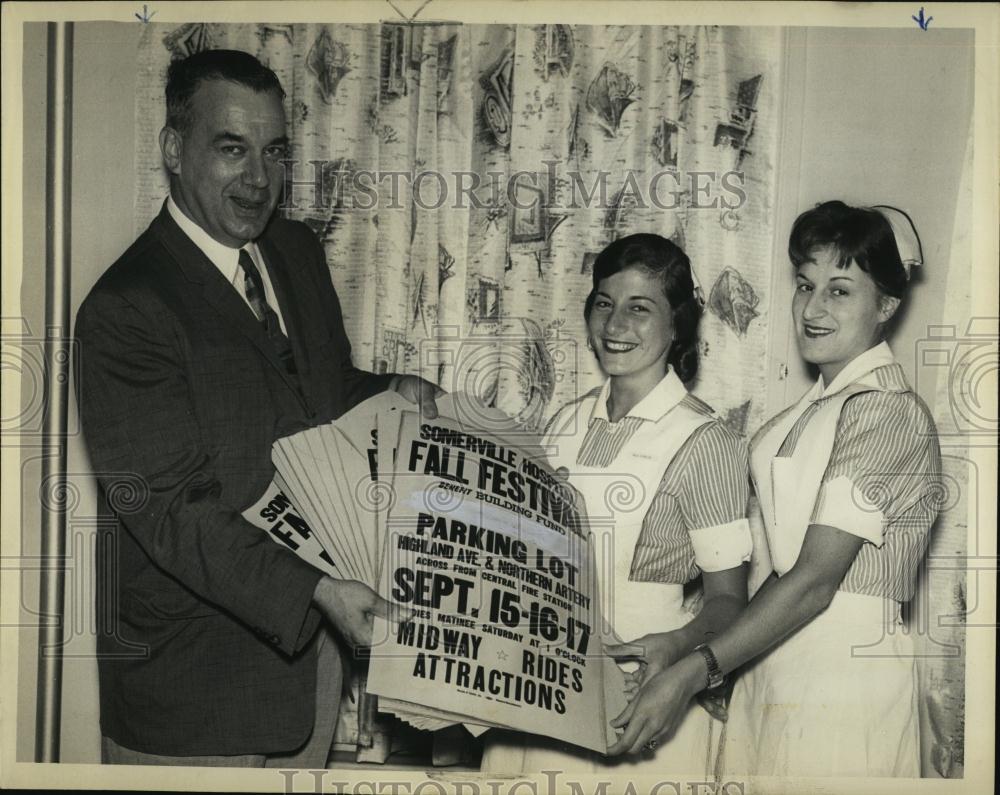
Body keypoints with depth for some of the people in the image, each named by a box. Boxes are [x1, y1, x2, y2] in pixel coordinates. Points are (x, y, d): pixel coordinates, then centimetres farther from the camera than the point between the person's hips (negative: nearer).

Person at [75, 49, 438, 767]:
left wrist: (388, 392, -2)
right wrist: (315, 591, -29)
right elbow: (169, 511, -22)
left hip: (308, 638, 7)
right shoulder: (124, 310, -18)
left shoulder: (299, 251, 6)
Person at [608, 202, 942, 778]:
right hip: (776, 661, 8)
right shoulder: (825, 402, 12)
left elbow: (814, 580, -20)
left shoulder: (886, 412, -15)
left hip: (842, 674, -8)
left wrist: (691, 674, -20)